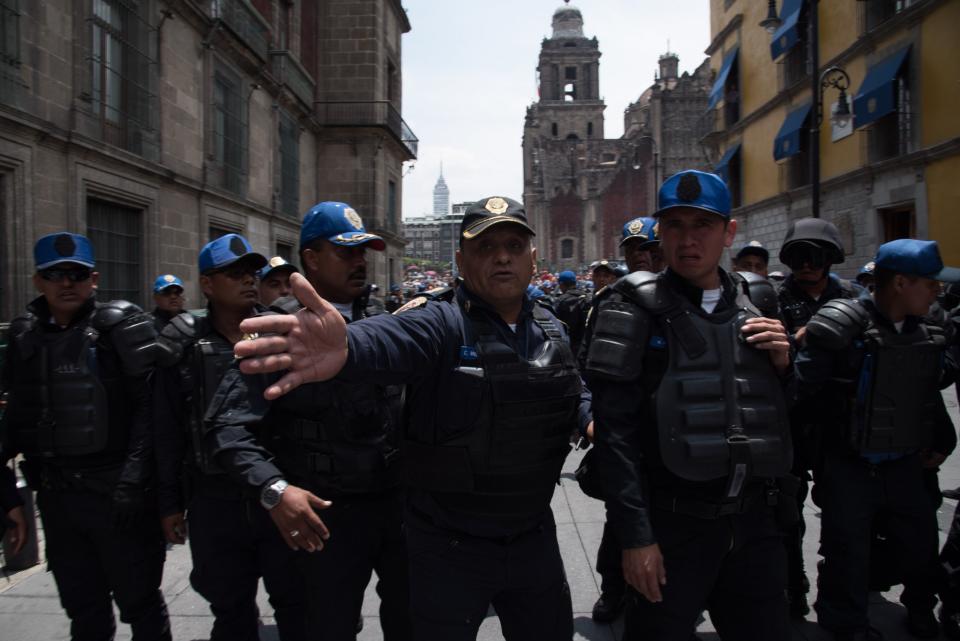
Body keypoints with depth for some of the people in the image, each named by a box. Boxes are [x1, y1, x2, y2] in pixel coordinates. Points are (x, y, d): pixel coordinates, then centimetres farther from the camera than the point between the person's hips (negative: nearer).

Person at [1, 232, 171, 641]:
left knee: (139, 602, 7)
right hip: (56, 495, 5)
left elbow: (150, 405, -13)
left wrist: (134, 478, -19)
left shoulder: (121, 327, -7)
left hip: (116, 490, -5)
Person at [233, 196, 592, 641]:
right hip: (451, 548, -5)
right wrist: (347, 347, -60)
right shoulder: (442, 324, -15)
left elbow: (575, 397, 20)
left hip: (535, 539, 6)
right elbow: (393, 339, -37)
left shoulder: (550, 329, 5)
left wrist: (593, 419, -3)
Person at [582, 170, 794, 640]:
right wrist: (635, 536, -16)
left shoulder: (757, 302, 8)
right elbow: (614, 430, -12)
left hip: (755, 520, 5)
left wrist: (783, 363, -2)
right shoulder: (634, 309, -6)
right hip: (672, 525, -4)